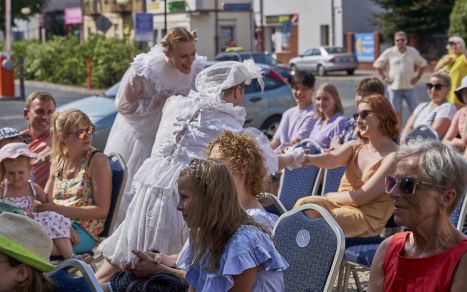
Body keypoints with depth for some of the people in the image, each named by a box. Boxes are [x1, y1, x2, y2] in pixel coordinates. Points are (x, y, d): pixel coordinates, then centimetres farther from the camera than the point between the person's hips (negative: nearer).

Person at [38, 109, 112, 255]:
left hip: (84, 231, -5)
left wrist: (59, 209, -14)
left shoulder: (96, 160, -3)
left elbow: (102, 210, -7)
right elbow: (46, 202, 21)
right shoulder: (58, 162, 15)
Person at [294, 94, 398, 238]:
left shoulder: (393, 157, -11)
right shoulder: (355, 147, 10)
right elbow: (332, 158, -13)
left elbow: (362, 197, -15)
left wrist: (329, 197, -3)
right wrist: (308, 159, -34)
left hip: (367, 217, -6)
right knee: (303, 204, -19)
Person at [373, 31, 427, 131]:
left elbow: (422, 64, 15)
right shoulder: (389, 53, -1)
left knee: (415, 111, -2)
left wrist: (417, 77, 6)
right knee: (397, 112, 5)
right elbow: (377, 65, 8)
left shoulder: (413, 52, 3)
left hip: (409, 87, 1)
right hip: (394, 88, -1)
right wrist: (384, 77, 2)